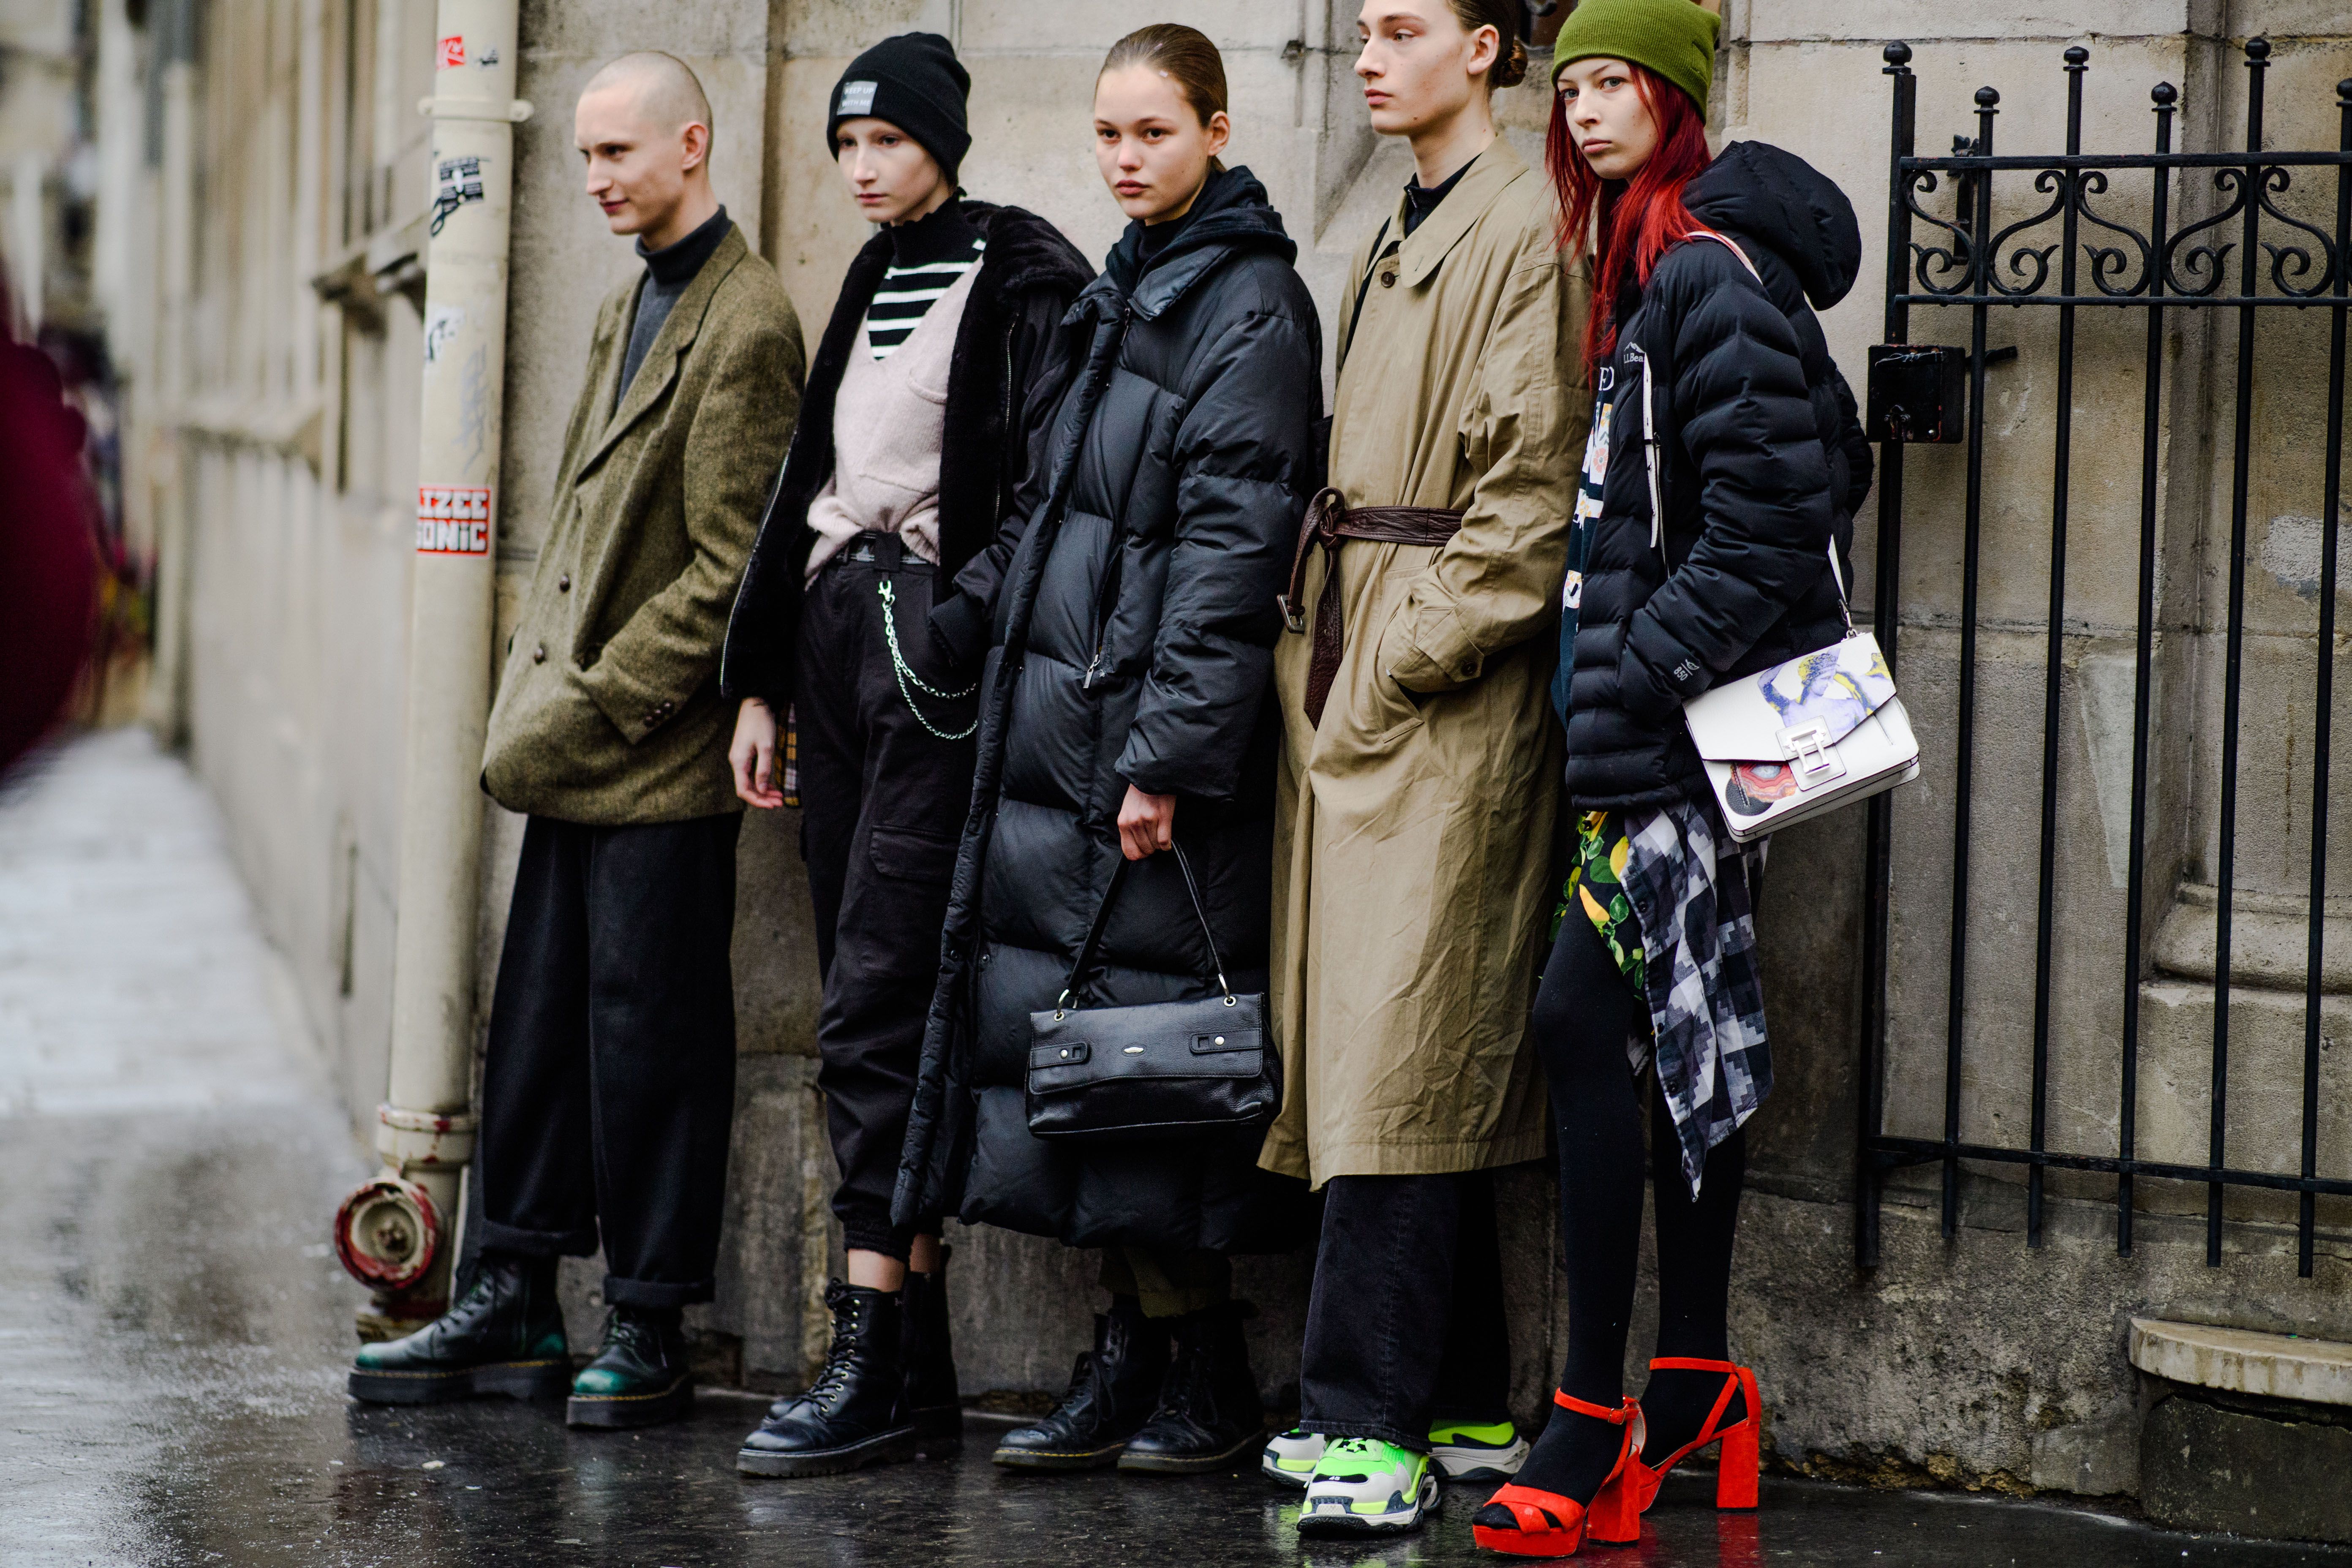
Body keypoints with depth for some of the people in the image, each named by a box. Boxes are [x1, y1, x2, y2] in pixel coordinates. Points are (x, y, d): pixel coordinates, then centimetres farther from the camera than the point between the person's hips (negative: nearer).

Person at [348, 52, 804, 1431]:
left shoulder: (744, 327, -13)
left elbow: (728, 576, -17)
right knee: (539, 1022, 11)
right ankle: (518, 1305, 18)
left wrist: (587, 708, -15)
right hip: (579, 750, 9)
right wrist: (539, 706, 11)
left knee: (649, 1038, -2)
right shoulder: (633, 308, 16)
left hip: (664, 757, -9)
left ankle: (651, 1331, 5)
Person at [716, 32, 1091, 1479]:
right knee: (878, 1011, 7)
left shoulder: (1020, 281, -6)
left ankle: (873, 1365, -13)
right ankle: (922, 1370, 9)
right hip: (840, 652, 8)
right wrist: (762, 680, 19)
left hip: (933, 665, -8)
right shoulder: (873, 285, 19)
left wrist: (962, 621, -23)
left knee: (876, 1007, -13)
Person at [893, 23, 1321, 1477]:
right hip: (1065, 733, 9)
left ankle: (1205, 1381, 2)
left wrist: (1168, 755, -20)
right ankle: (1133, 1363, 13)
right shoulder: (1127, 295, 18)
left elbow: (1229, 552, -16)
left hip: (1160, 751, -9)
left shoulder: (1249, 311, -9)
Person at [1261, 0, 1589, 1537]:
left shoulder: (1528, 228, -9)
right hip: (1356, 679, 9)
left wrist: (1413, 653, -15)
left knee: (1400, 1054, -13)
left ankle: (1376, 1424, -14)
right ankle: (1462, 1398, 14)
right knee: (1387, 1053, 9)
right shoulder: (1398, 241, 20)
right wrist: (1330, 647, 12)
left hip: (1449, 697, -9)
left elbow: (1534, 484, -15)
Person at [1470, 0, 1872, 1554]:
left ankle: (1595, 1429, -13)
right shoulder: (1654, 274, 17)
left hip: (1684, 728, -10)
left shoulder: (1710, 275, -13)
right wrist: (1622, 680, 15)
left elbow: (1764, 521, -19)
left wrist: (1633, 682, -19)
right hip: (1686, 728, 10)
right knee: (1690, 1029, 13)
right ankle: (1696, 1384, 20)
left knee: (1586, 1022, -13)